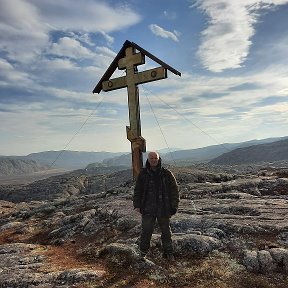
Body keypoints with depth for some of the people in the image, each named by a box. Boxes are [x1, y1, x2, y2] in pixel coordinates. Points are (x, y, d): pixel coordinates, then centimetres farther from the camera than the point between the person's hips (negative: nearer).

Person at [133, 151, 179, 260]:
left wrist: (174, 206, -2)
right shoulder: (143, 174, 1)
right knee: (146, 232, 6)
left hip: (163, 209, 0)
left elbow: (174, 190, 3)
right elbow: (137, 190, 8)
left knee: (166, 231, 13)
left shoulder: (167, 174, -1)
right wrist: (137, 205, 0)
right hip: (148, 209, 0)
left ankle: (168, 252, 30)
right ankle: (143, 252, 26)